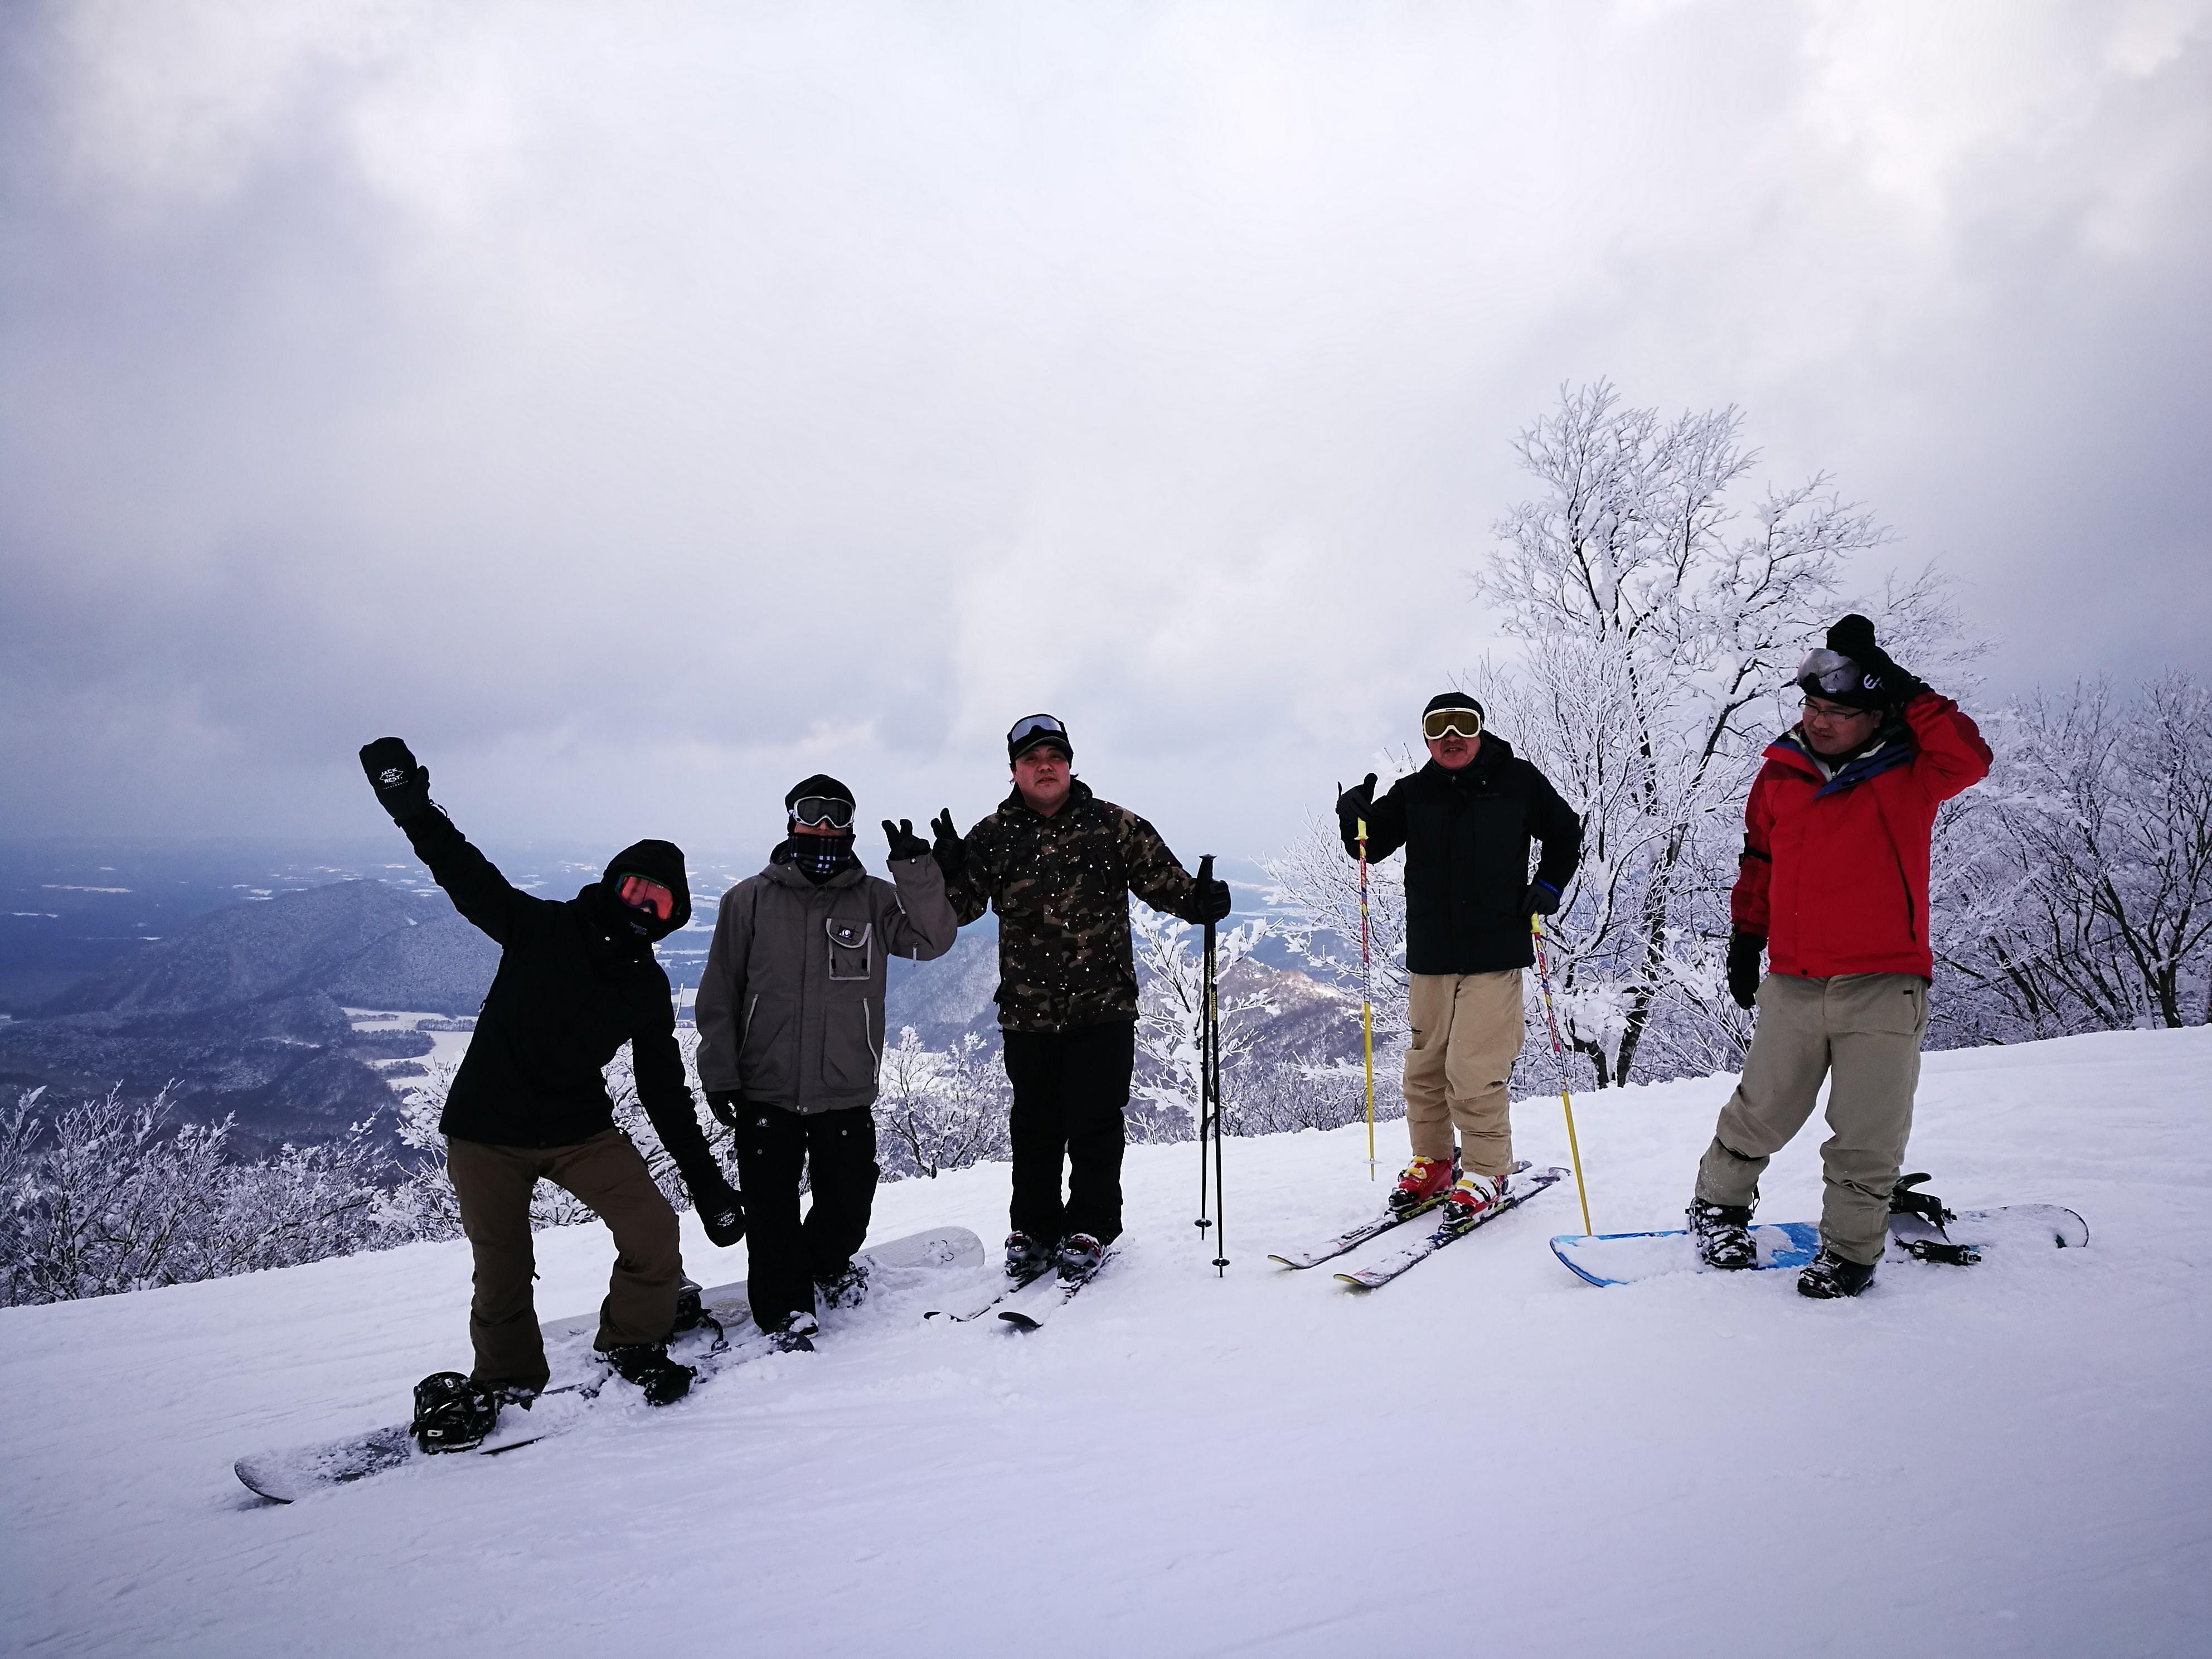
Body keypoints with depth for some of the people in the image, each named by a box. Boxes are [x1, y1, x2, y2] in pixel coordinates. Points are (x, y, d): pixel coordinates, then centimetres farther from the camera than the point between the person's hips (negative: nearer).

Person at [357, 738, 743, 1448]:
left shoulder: (648, 989, 2)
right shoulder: (540, 928, -7)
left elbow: (666, 1093, 5)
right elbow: (465, 872, -9)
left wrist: (706, 1180, 3)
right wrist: (413, 808, -24)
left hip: (581, 1129, 2)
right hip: (487, 1130, -2)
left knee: (654, 1234, -12)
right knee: (503, 1276, 3)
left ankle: (633, 1346, 15)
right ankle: (506, 1381, 32)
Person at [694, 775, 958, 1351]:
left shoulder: (873, 899, 4)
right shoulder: (749, 900, 1)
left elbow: (933, 940, -10)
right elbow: (719, 994, 3)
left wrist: (916, 873, -21)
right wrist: (719, 1072, -1)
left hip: (848, 1093, 1)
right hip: (766, 1092, -1)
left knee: (849, 1202, 9)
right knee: (772, 1210, 2)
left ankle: (826, 1264, 40)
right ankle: (786, 1308, 21)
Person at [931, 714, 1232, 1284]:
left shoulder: (1114, 826, 0)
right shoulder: (993, 837, 5)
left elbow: (1162, 877, 0)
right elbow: (960, 908, 4)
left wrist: (1198, 900, -20)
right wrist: (944, 869, -16)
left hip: (1103, 1006, -2)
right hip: (1027, 1010, 2)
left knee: (1095, 1124, 4)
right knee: (1035, 1126, 13)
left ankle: (1091, 1229, 20)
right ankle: (1034, 1229, 27)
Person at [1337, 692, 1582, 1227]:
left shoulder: (1519, 781, 3)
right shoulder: (1412, 793, 6)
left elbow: (1565, 835, 16)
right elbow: (1372, 846, 5)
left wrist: (1548, 887, 3)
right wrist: (1356, 817, -15)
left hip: (1495, 951, -3)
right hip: (1430, 954, 3)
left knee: (1474, 1071, -9)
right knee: (1424, 1067, 9)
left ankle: (1485, 1173, 8)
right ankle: (1432, 1163, 25)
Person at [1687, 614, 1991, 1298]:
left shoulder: (1909, 775, 0)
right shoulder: (1780, 773, 7)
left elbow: (1970, 758, -21)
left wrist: (1904, 690, -21)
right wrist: (1745, 937, 14)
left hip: (1886, 986, -2)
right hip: (1792, 984, 2)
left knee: (1867, 1138, 4)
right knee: (1761, 1114, 10)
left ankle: (1850, 1249, 22)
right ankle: (1718, 1203, 32)